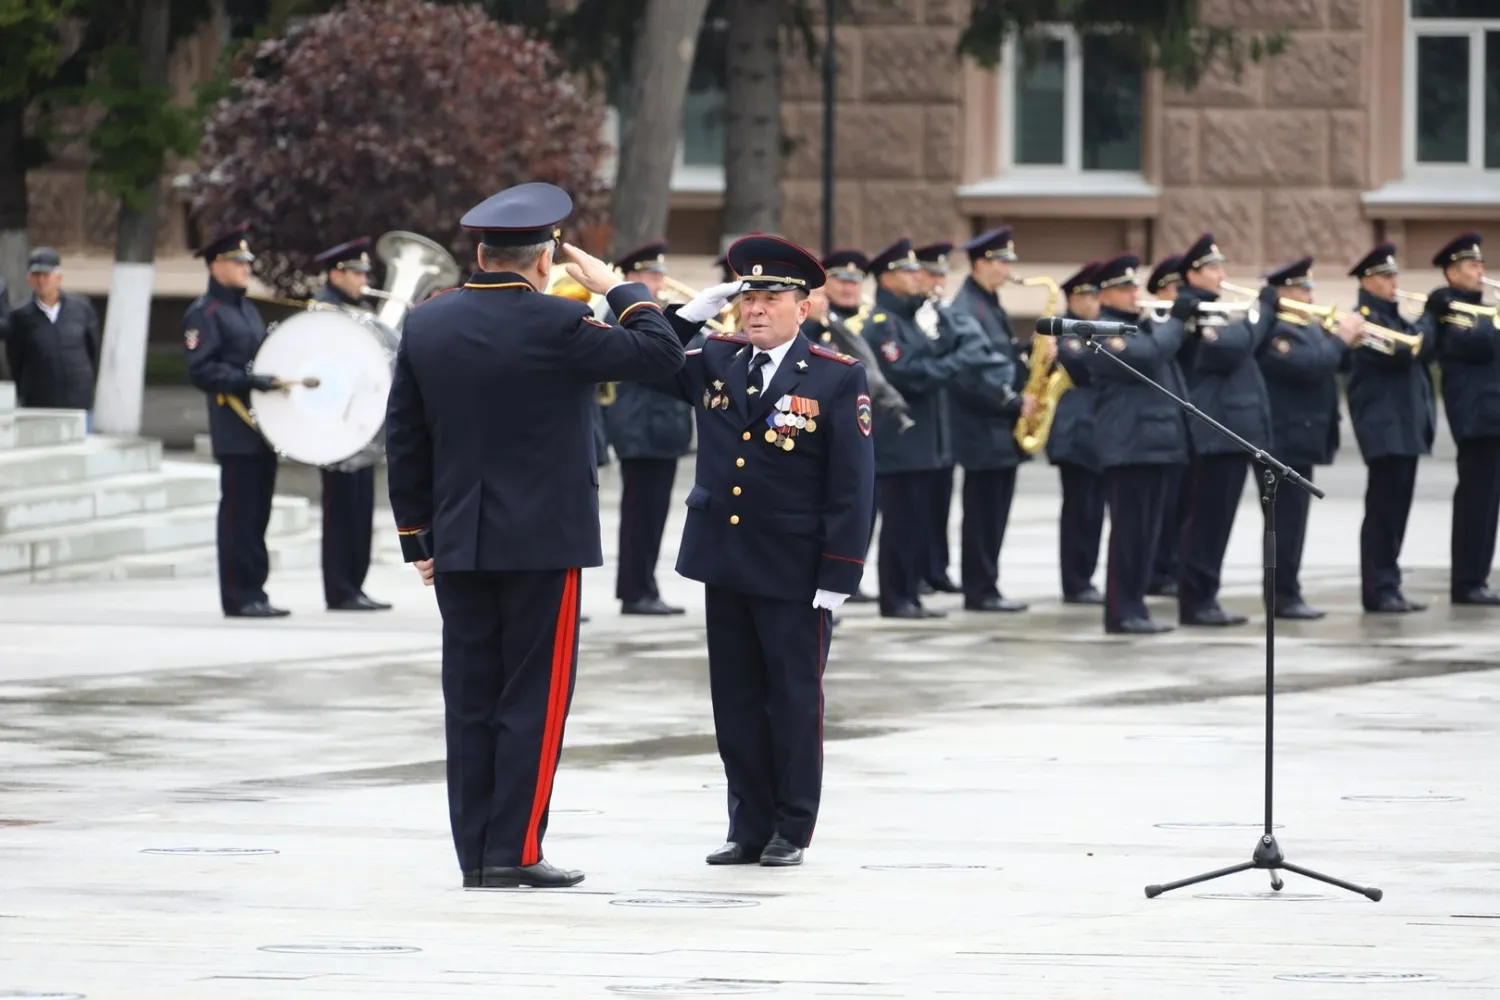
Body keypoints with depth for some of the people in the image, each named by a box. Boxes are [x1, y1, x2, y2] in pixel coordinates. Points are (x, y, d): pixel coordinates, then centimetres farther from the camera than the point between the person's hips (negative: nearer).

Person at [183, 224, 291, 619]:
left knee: (258, 514, 9)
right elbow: (200, 371, -16)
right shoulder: (204, 314, -6)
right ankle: (240, 597, -5)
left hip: (262, 425, 8)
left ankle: (254, 593, 13)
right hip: (235, 431, -8)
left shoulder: (248, 311, 21)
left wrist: (279, 379, 14)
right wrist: (249, 382, -23)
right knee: (239, 514, -8)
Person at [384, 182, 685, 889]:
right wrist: (618, 288, 8)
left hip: (458, 541, 5)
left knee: (470, 702, 8)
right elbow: (662, 354, -6)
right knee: (533, 698, 0)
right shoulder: (557, 324, -13)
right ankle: (514, 851, -3)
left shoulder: (425, 325, 4)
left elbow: (403, 439, 9)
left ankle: (475, 854, 9)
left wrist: (417, 537, 16)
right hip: (544, 540, -5)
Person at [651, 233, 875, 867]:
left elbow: (852, 486, -9)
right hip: (725, 563, 5)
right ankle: (749, 829, 17)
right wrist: (692, 314, -2)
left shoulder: (838, 379, -7)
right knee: (737, 701, 9)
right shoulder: (716, 361, 6)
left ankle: (792, 830, 13)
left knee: (795, 701, 4)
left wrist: (837, 576, -13)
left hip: (795, 573, -5)